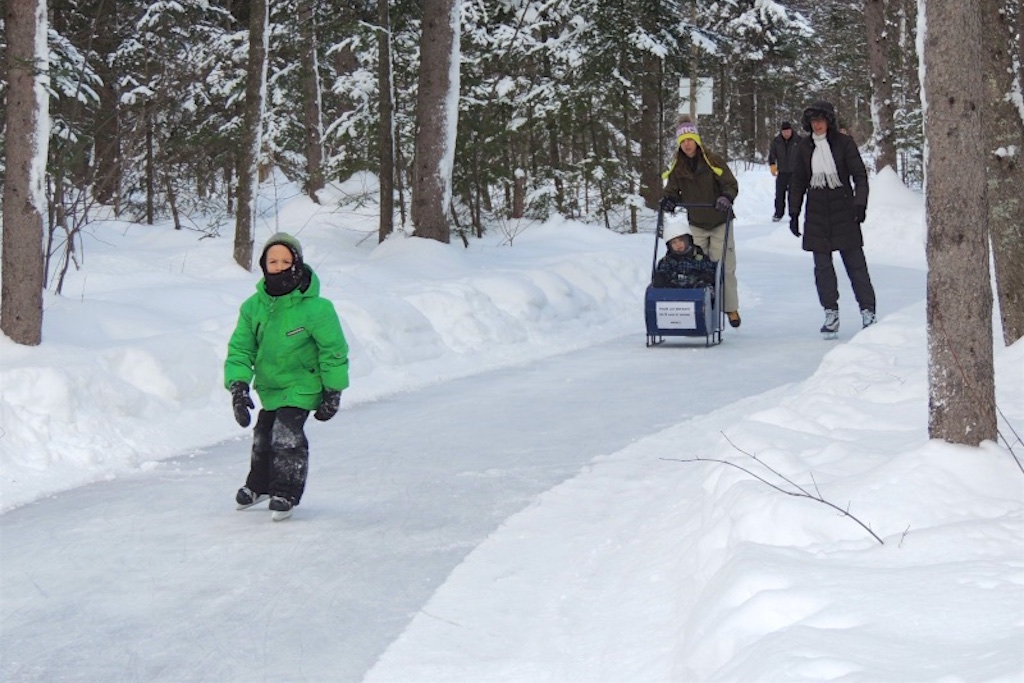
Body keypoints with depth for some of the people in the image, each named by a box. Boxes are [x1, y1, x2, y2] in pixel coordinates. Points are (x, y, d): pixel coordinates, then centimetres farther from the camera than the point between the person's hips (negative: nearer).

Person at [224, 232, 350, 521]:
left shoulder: (315, 308, -22)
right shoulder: (253, 307, -11)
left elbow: (333, 350, -12)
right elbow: (240, 348, -4)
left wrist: (333, 392, -8)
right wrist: (238, 386, -17)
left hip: (302, 384, -5)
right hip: (269, 385, 5)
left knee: (287, 435, -19)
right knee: (263, 436, 18)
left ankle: (286, 494, -1)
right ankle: (259, 485, 44)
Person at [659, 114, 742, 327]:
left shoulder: (713, 161, -9)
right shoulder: (677, 167, 2)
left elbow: (731, 184, -9)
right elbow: (672, 190, 4)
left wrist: (726, 197, -29)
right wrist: (667, 200, -18)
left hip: (719, 223, -3)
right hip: (696, 225, 3)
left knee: (724, 268, -2)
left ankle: (731, 308, 9)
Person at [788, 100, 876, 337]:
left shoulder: (844, 143, -3)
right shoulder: (804, 148, 7)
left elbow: (860, 175, -3)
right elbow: (798, 183, 13)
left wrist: (860, 203, -15)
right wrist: (794, 213, 11)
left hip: (844, 212, -3)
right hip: (817, 215, 3)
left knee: (855, 262, -1)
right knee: (822, 266, 2)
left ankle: (867, 311, 5)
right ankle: (830, 313, 8)